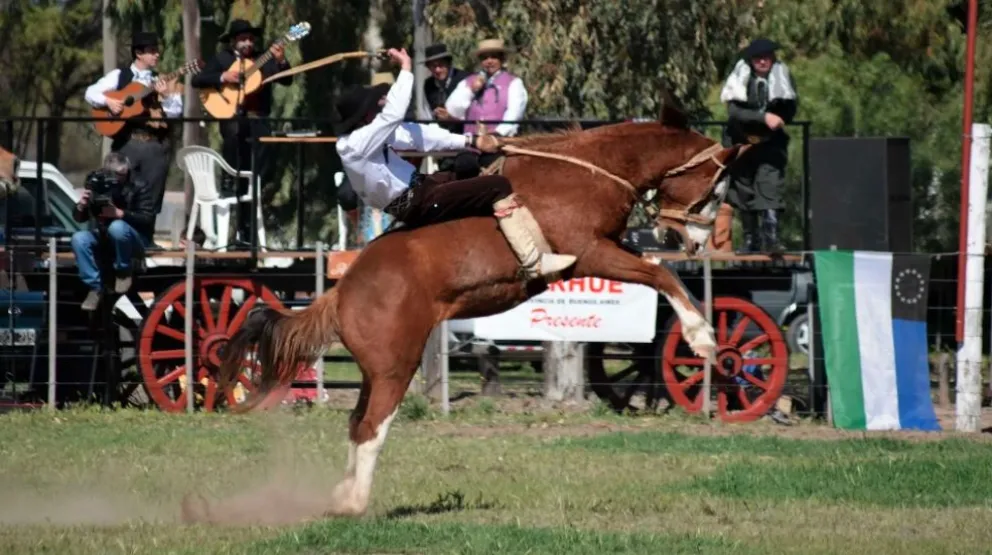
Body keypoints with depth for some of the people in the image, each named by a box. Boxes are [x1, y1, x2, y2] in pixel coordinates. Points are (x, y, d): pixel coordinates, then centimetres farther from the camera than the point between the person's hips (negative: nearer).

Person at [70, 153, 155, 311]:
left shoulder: (139, 187, -12)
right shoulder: (96, 183, -3)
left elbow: (147, 219, -22)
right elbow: (79, 218, -1)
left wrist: (120, 214, -36)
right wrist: (81, 206, -25)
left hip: (136, 238, -4)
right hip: (105, 236, 4)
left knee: (117, 227, -37)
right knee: (79, 238, -25)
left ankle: (123, 272, -14)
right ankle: (95, 287, -18)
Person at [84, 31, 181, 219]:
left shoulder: (162, 82, 11)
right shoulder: (119, 76, 7)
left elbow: (176, 113, 2)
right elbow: (91, 92, 4)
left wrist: (166, 96, -14)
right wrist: (108, 101, -13)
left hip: (156, 145, 2)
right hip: (126, 142, -2)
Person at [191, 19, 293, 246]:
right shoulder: (221, 58, 4)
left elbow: (286, 81, 1)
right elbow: (197, 80, -3)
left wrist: (282, 61, -17)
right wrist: (223, 77, -16)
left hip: (258, 121, 3)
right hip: (233, 115, -3)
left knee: (255, 178, 2)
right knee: (233, 130, -41)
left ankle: (246, 230, 10)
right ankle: (228, 181, -24)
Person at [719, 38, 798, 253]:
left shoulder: (781, 79, -2)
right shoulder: (741, 80, -6)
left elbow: (790, 111, 5)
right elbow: (734, 111, -17)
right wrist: (763, 117, -28)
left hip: (770, 145, -1)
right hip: (742, 144, 1)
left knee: (770, 190, -17)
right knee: (745, 194, 9)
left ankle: (772, 239, -24)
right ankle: (750, 240, 20)